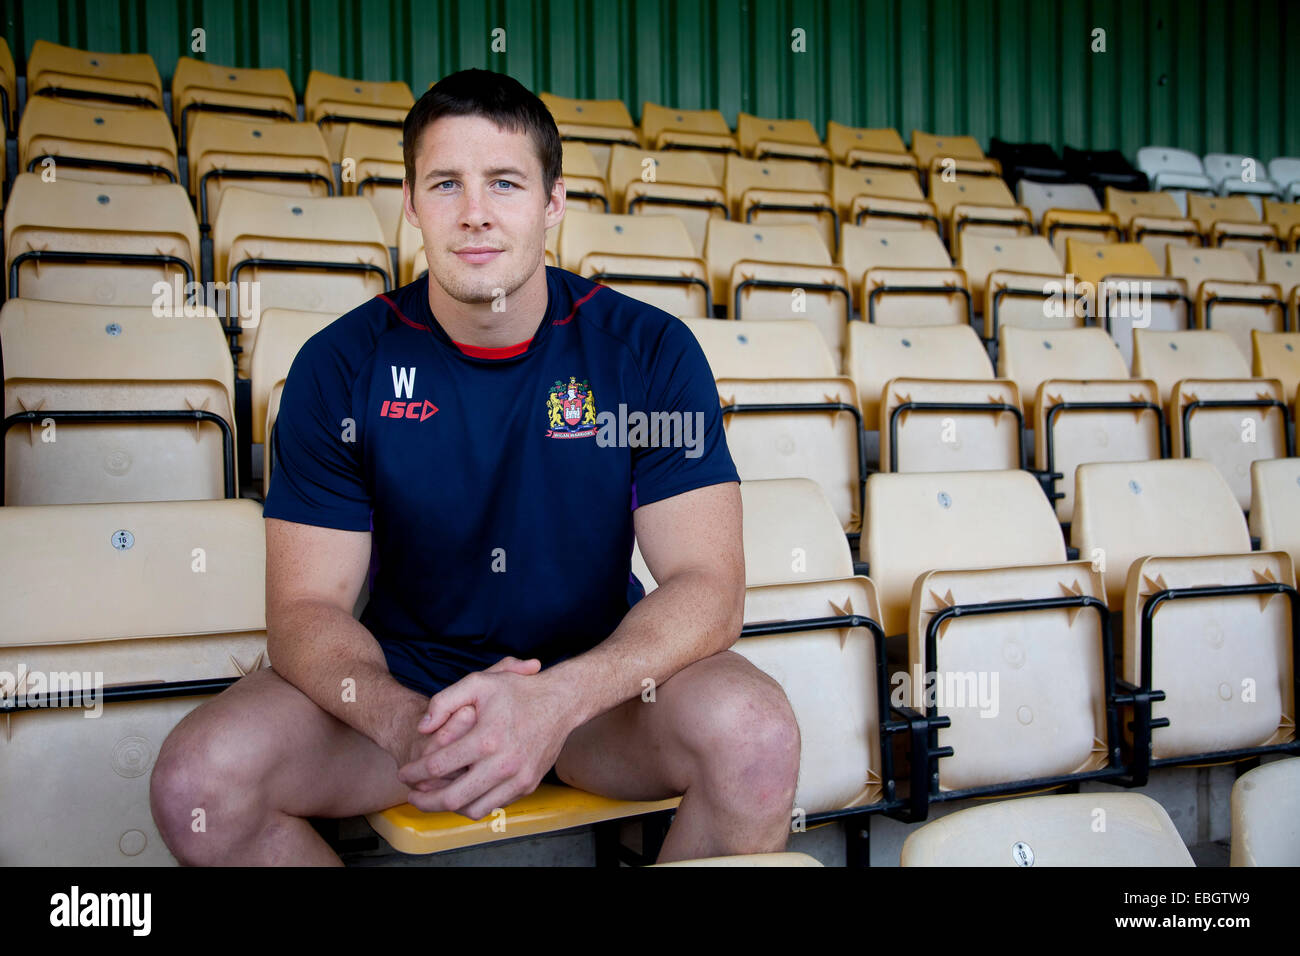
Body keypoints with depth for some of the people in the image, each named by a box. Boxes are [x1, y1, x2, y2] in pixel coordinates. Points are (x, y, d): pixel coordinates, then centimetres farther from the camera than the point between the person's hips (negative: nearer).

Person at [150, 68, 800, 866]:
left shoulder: (649, 350, -10)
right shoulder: (341, 366, -7)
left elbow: (710, 584, -15)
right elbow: (305, 607, -9)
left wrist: (559, 699, -34)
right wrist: (401, 720, -31)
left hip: (598, 674, 0)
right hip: (403, 675, 1)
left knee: (756, 733, -29)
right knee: (198, 778, -22)